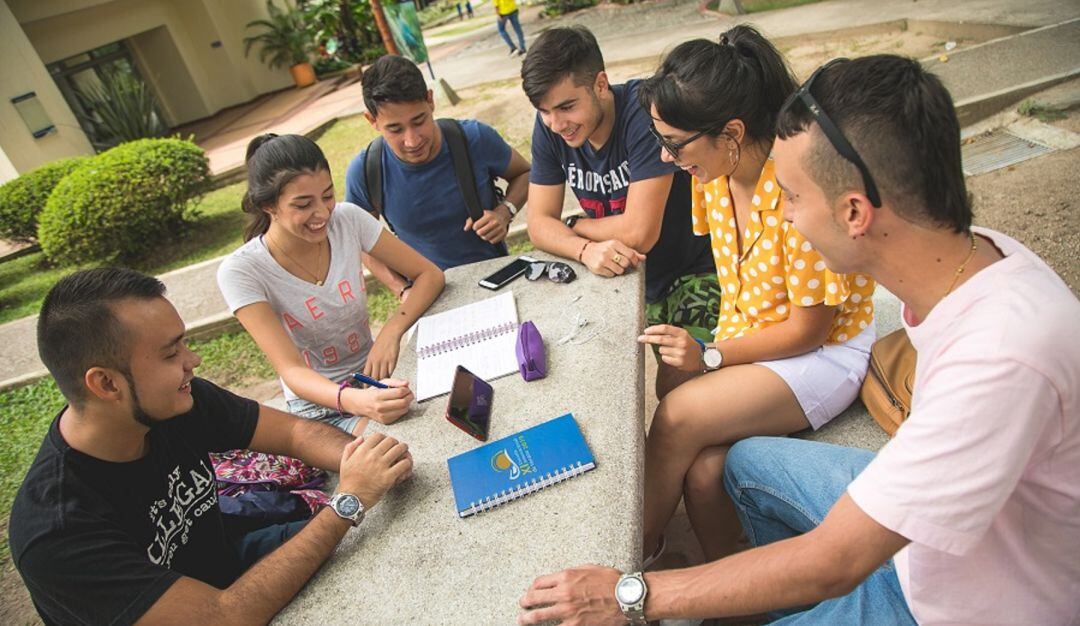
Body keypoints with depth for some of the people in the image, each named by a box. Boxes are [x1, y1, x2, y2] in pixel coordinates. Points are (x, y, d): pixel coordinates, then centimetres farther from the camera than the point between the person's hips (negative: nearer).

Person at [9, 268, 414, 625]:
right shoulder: (55, 534, -34)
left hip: (228, 567, 5)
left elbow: (294, 432, -9)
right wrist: (349, 500, -34)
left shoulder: (179, 403, -18)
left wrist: (364, 458, -29)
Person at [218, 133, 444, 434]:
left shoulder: (348, 219, -9)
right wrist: (357, 400, -46)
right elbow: (290, 370, -25)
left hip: (375, 373, 4)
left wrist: (391, 331, -25)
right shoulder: (240, 272, -18)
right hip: (317, 401, -4)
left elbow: (430, 275, -6)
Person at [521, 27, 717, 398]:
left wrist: (574, 225, -12)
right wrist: (586, 249, -27)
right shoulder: (549, 128, -6)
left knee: (675, 389, -17)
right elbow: (539, 223, -7)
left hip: (694, 270, -5)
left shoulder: (644, 110, -25)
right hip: (626, 273, 6)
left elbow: (639, 233, -29)